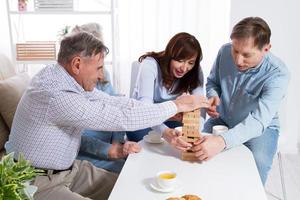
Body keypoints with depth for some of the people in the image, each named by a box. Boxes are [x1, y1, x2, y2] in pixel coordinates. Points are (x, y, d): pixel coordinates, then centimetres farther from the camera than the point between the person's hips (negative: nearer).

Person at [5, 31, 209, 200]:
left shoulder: (70, 79, -3)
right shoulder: (55, 95, -31)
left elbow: (116, 102, -1)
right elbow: (121, 118, -30)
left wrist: (170, 115, -6)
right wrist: (176, 106, -19)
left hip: (69, 168, 9)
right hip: (38, 182, -8)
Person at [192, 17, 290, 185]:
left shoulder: (278, 74, -27)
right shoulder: (225, 52, -14)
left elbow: (258, 121, -37)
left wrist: (223, 141, -53)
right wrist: (213, 96, -19)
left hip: (261, 127, -3)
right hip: (222, 120, 4)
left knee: (257, 165, -30)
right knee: (196, 149, -16)